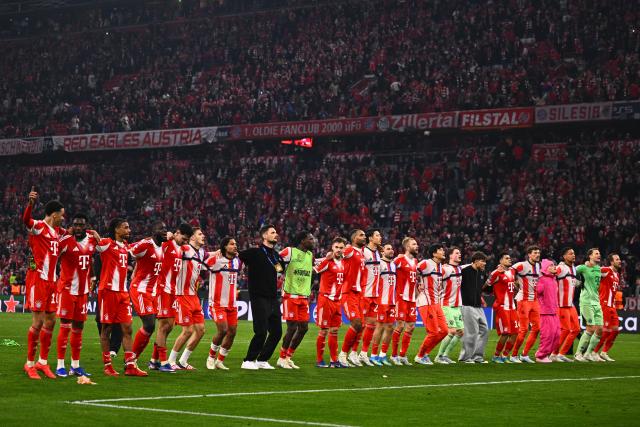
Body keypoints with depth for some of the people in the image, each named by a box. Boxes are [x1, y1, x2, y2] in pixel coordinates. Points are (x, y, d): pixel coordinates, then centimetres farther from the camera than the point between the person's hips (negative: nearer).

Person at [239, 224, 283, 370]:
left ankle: (262, 360, 18)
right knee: (261, 332, -11)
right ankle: (248, 361, 3)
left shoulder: (275, 254, 15)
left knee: (276, 332, 7)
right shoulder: (255, 252, -8)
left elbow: (281, 269, 33)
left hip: (273, 298, 8)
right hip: (259, 298, -7)